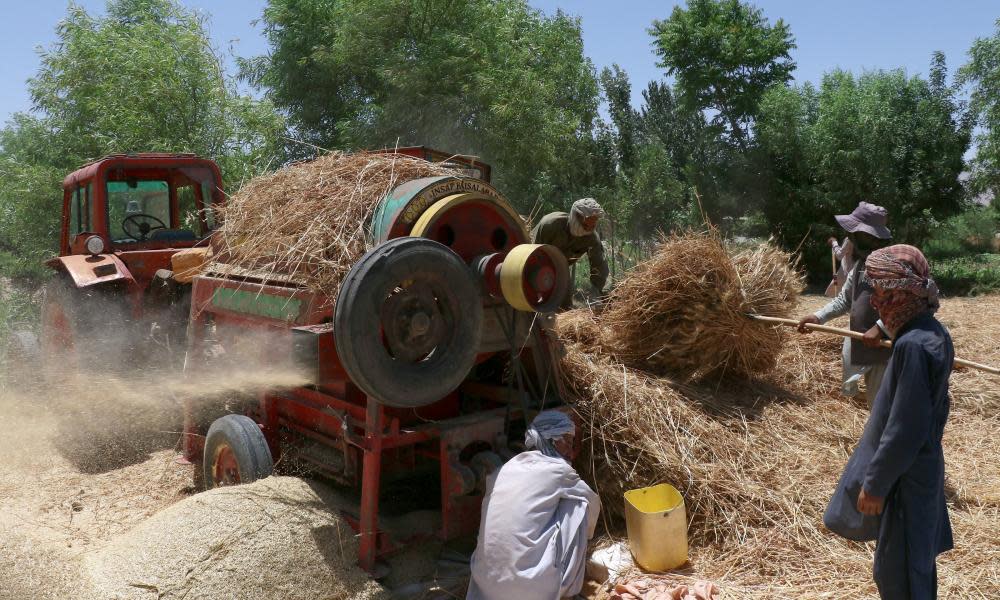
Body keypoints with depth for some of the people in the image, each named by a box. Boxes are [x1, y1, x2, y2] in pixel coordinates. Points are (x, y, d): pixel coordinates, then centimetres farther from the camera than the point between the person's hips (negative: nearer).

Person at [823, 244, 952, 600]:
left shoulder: (914, 345, -28)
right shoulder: (932, 331, 2)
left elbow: (904, 431, -26)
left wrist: (875, 484, -17)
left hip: (906, 477, -9)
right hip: (923, 466, 9)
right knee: (917, 559, 24)